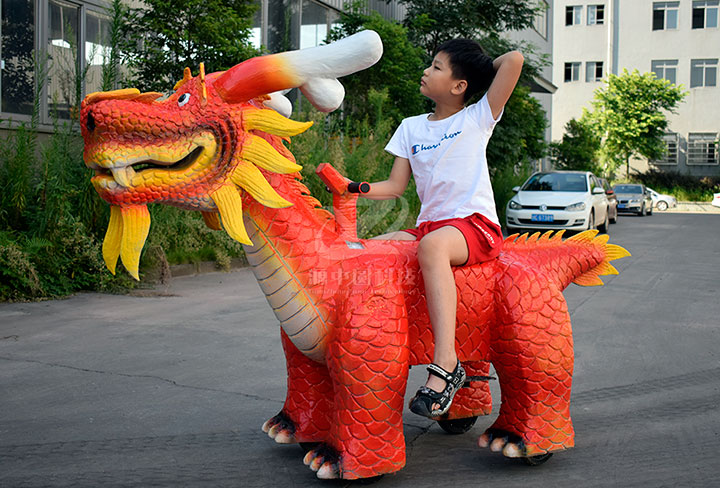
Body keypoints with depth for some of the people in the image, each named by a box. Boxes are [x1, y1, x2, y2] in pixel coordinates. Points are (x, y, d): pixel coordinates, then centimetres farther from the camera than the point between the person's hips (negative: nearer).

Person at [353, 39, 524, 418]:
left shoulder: (477, 118, 4)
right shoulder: (411, 127, 19)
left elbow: (514, 59, -5)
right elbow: (395, 186, 14)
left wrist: (479, 69, 13)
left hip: (475, 224, -6)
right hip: (429, 225, 6)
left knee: (432, 246, -38)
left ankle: (445, 364, -44)